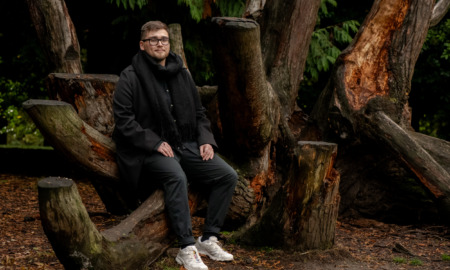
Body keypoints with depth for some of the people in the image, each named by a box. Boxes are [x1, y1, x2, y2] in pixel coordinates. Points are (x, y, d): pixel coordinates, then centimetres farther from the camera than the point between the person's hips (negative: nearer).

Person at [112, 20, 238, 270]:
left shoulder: (182, 74, 15)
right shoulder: (131, 77, -4)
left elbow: (198, 113, 22)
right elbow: (123, 119, -11)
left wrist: (205, 139, 3)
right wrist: (155, 142, -19)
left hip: (186, 145, 7)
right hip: (150, 151, -6)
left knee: (228, 175, -10)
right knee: (176, 177, -37)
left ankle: (208, 239, -2)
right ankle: (186, 249, -32)